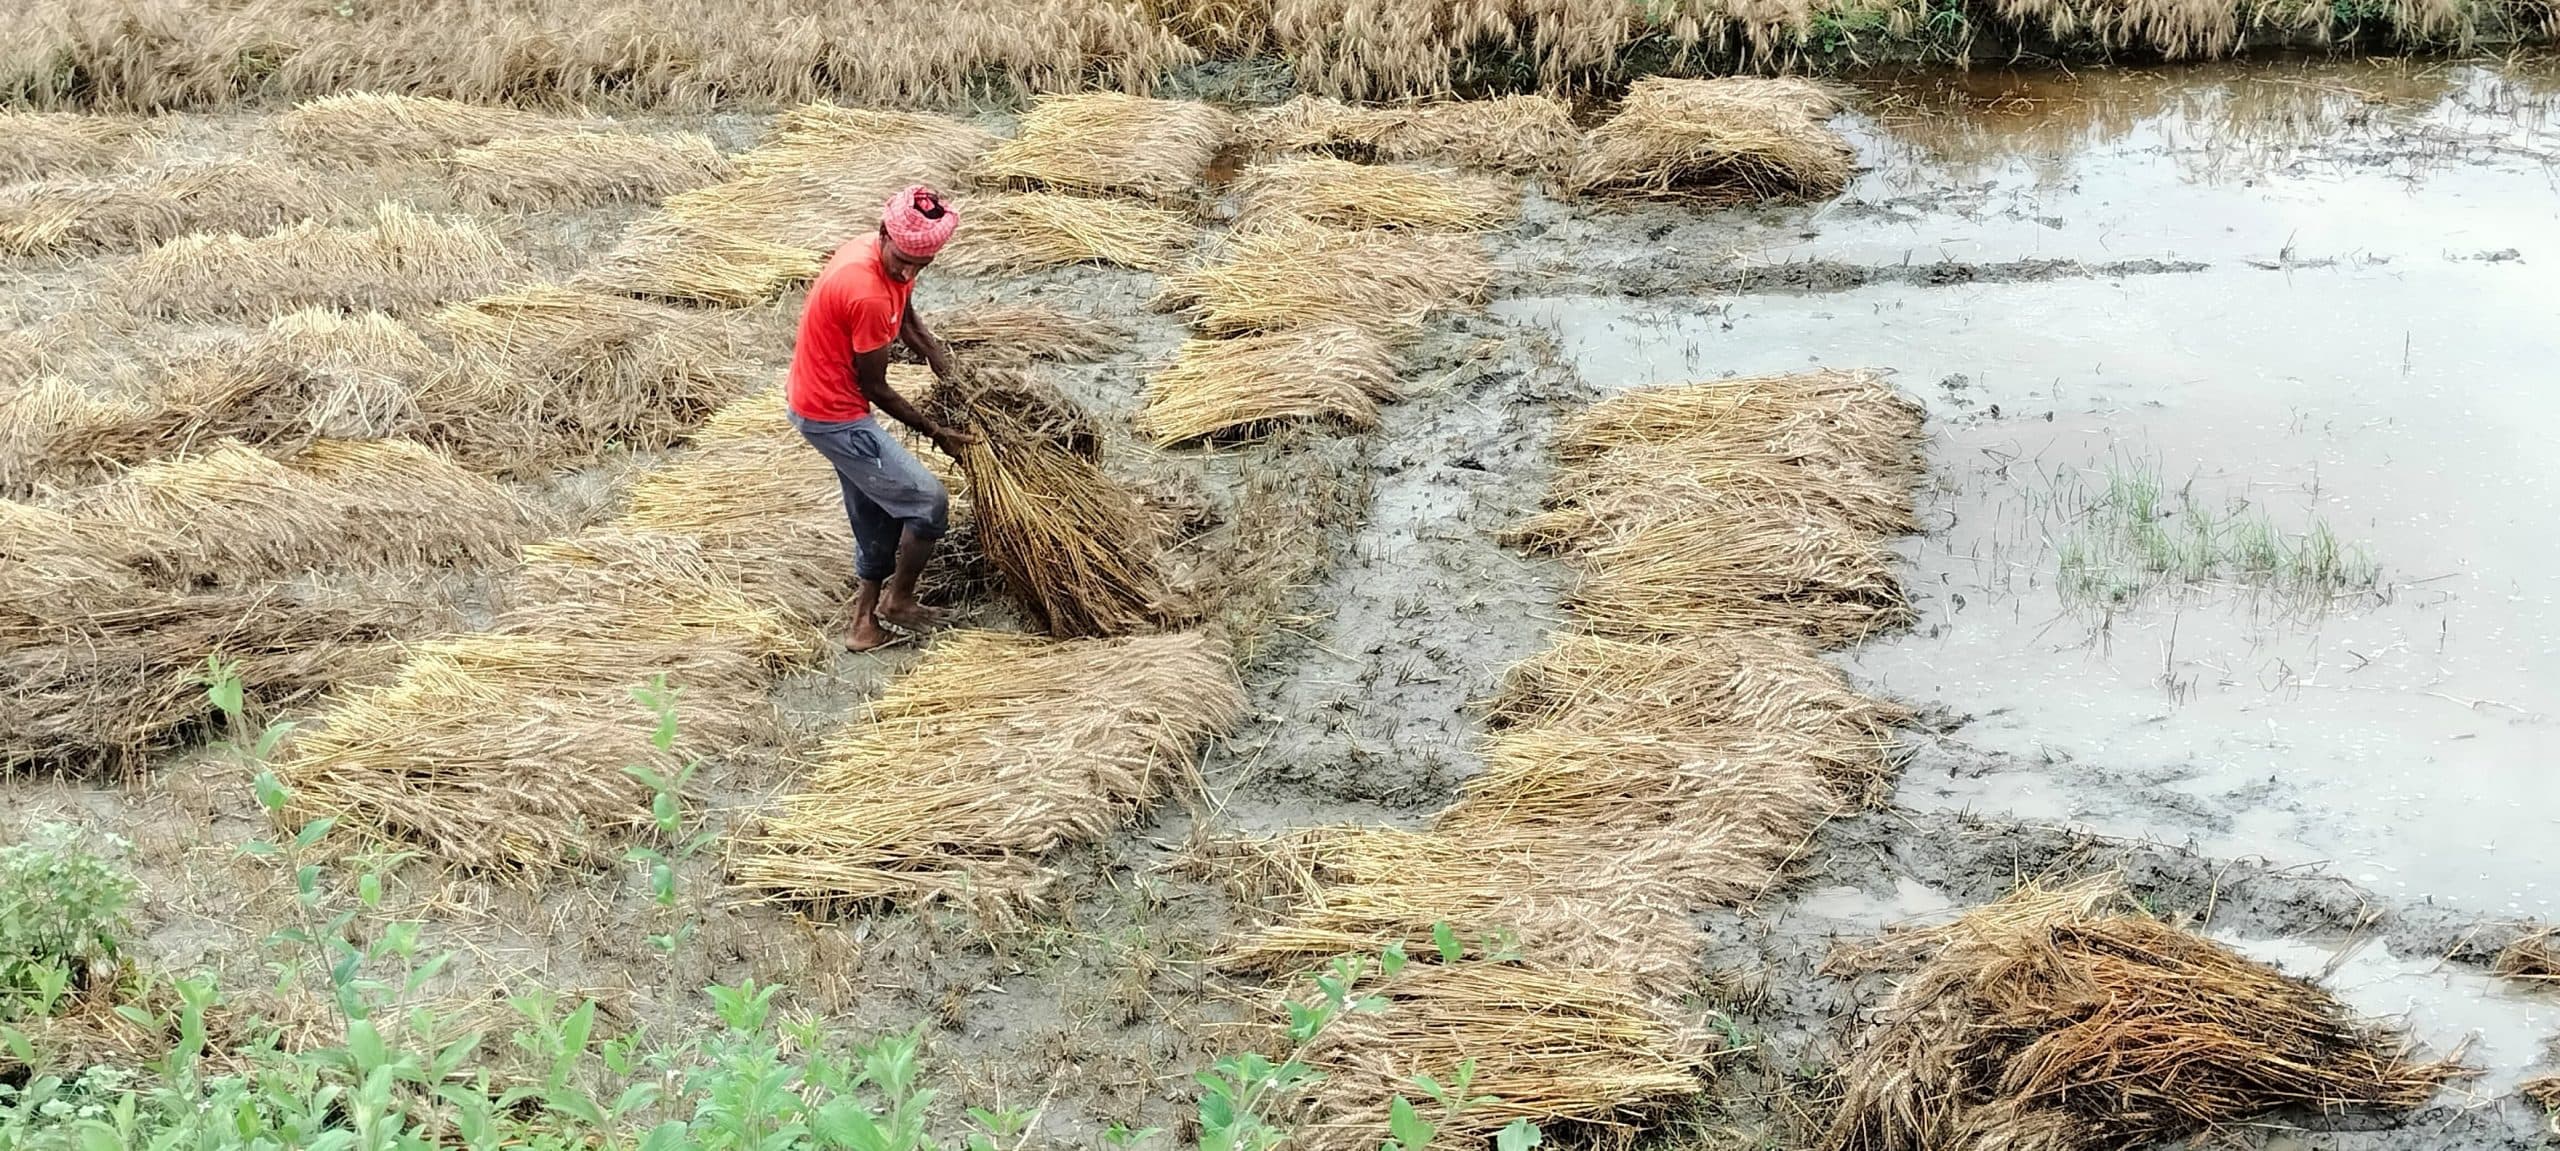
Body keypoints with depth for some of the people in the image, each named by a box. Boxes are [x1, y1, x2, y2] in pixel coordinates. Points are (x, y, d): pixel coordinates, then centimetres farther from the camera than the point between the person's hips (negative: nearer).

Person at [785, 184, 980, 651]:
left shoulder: (889, 261, -4)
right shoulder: (868, 295, -32)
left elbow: (906, 317, 18)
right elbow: (874, 387, -20)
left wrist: (936, 353, -3)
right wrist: (935, 431, -9)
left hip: (819, 402, 10)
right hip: (834, 416, -10)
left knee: (875, 512, 19)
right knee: (928, 502, -4)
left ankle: (865, 621, 29)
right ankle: (897, 598, 15)